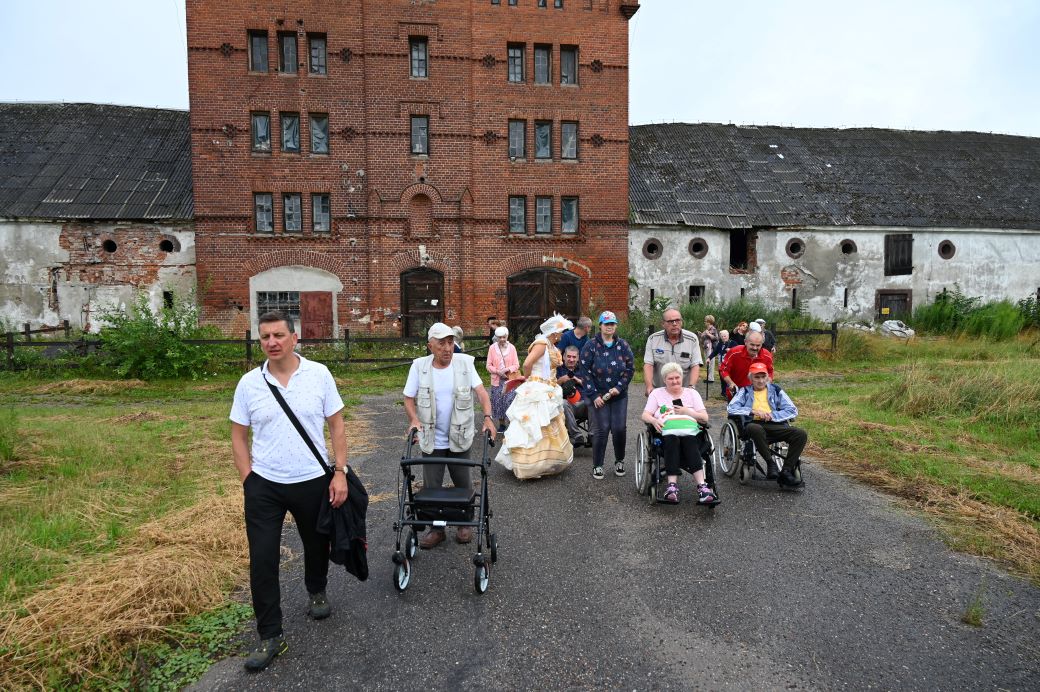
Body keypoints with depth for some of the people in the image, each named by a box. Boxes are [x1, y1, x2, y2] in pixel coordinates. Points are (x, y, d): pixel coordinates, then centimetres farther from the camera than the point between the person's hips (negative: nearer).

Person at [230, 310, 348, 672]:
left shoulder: (319, 374, -8)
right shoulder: (249, 383, -4)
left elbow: (336, 425, -4)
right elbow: (239, 436, 3)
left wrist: (340, 472, -9)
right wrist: (248, 480, -3)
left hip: (313, 482, 0)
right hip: (264, 486, 0)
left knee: (317, 545, 19)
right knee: (262, 562, 3)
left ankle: (317, 592, 49)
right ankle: (270, 636, 21)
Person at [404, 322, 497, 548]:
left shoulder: (465, 362, -5)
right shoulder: (419, 366, -5)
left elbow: (481, 391, -10)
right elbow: (409, 399, 0)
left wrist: (488, 417, -24)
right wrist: (414, 420, -17)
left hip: (459, 437, 0)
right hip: (430, 440, 0)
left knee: (463, 484, 14)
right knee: (431, 486, 7)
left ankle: (465, 523, 34)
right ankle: (436, 528, 25)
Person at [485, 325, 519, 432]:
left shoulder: (512, 347, -1)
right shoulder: (492, 348, -2)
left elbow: (516, 365, 0)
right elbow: (489, 365, 0)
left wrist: (507, 369, -17)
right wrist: (498, 371, -16)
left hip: (510, 380, -1)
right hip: (497, 380, 1)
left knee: (510, 402, -8)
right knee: (498, 403, 6)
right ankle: (501, 424, 21)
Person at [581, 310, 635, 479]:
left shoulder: (623, 345, 5)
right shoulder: (591, 345, -2)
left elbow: (630, 367, 4)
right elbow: (586, 371, -5)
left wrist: (619, 387, -8)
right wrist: (594, 395, -10)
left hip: (619, 394, 2)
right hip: (598, 395, -2)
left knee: (619, 428, 0)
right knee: (602, 428, -6)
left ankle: (619, 461, 24)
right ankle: (597, 465, 9)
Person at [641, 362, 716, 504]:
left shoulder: (692, 393, 26)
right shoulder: (657, 393, 24)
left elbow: (705, 418, 17)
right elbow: (645, 415, 13)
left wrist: (687, 412, 0)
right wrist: (654, 420, -10)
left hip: (690, 430, 1)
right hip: (667, 431, -1)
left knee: (690, 444, -35)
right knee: (672, 441, -37)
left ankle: (701, 486, -47)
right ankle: (672, 485, -47)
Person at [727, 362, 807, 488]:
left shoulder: (776, 390, 23)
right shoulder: (745, 391, 19)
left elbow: (793, 410, 12)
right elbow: (731, 408, 3)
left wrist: (772, 415, -3)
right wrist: (753, 411, -8)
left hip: (775, 425, 3)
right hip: (754, 424, -3)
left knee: (801, 434, -24)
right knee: (755, 429, -40)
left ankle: (786, 473, -21)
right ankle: (770, 463, -23)